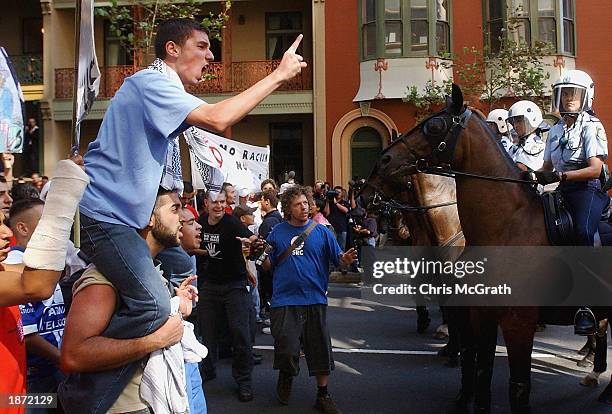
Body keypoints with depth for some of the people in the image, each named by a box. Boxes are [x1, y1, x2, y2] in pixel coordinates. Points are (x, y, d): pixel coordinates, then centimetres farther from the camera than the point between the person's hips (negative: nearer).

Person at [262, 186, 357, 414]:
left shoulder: (321, 231, 3)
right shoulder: (278, 232, 4)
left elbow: (338, 258, -1)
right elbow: (268, 265, 7)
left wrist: (347, 258, -22)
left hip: (315, 300, 1)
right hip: (285, 301, -1)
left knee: (320, 349, 8)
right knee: (287, 350, -7)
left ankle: (323, 395, 27)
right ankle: (285, 377, 28)